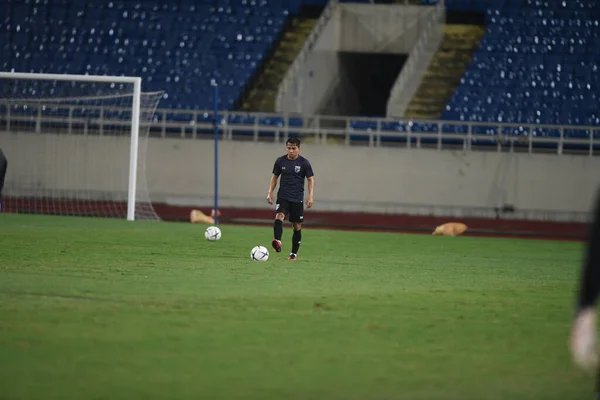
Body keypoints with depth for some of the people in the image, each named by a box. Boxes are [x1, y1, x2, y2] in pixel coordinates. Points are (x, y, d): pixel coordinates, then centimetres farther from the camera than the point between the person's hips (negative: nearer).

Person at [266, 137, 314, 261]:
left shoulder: (304, 163, -3)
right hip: (283, 197, 0)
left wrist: (310, 196, -8)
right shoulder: (280, 161, 3)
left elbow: (310, 179, 1)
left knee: (297, 226, 3)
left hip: (297, 199, 0)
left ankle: (294, 253, 13)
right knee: (279, 217, -26)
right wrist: (270, 193, 5)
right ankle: (277, 242, -45)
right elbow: (275, 177, 13)